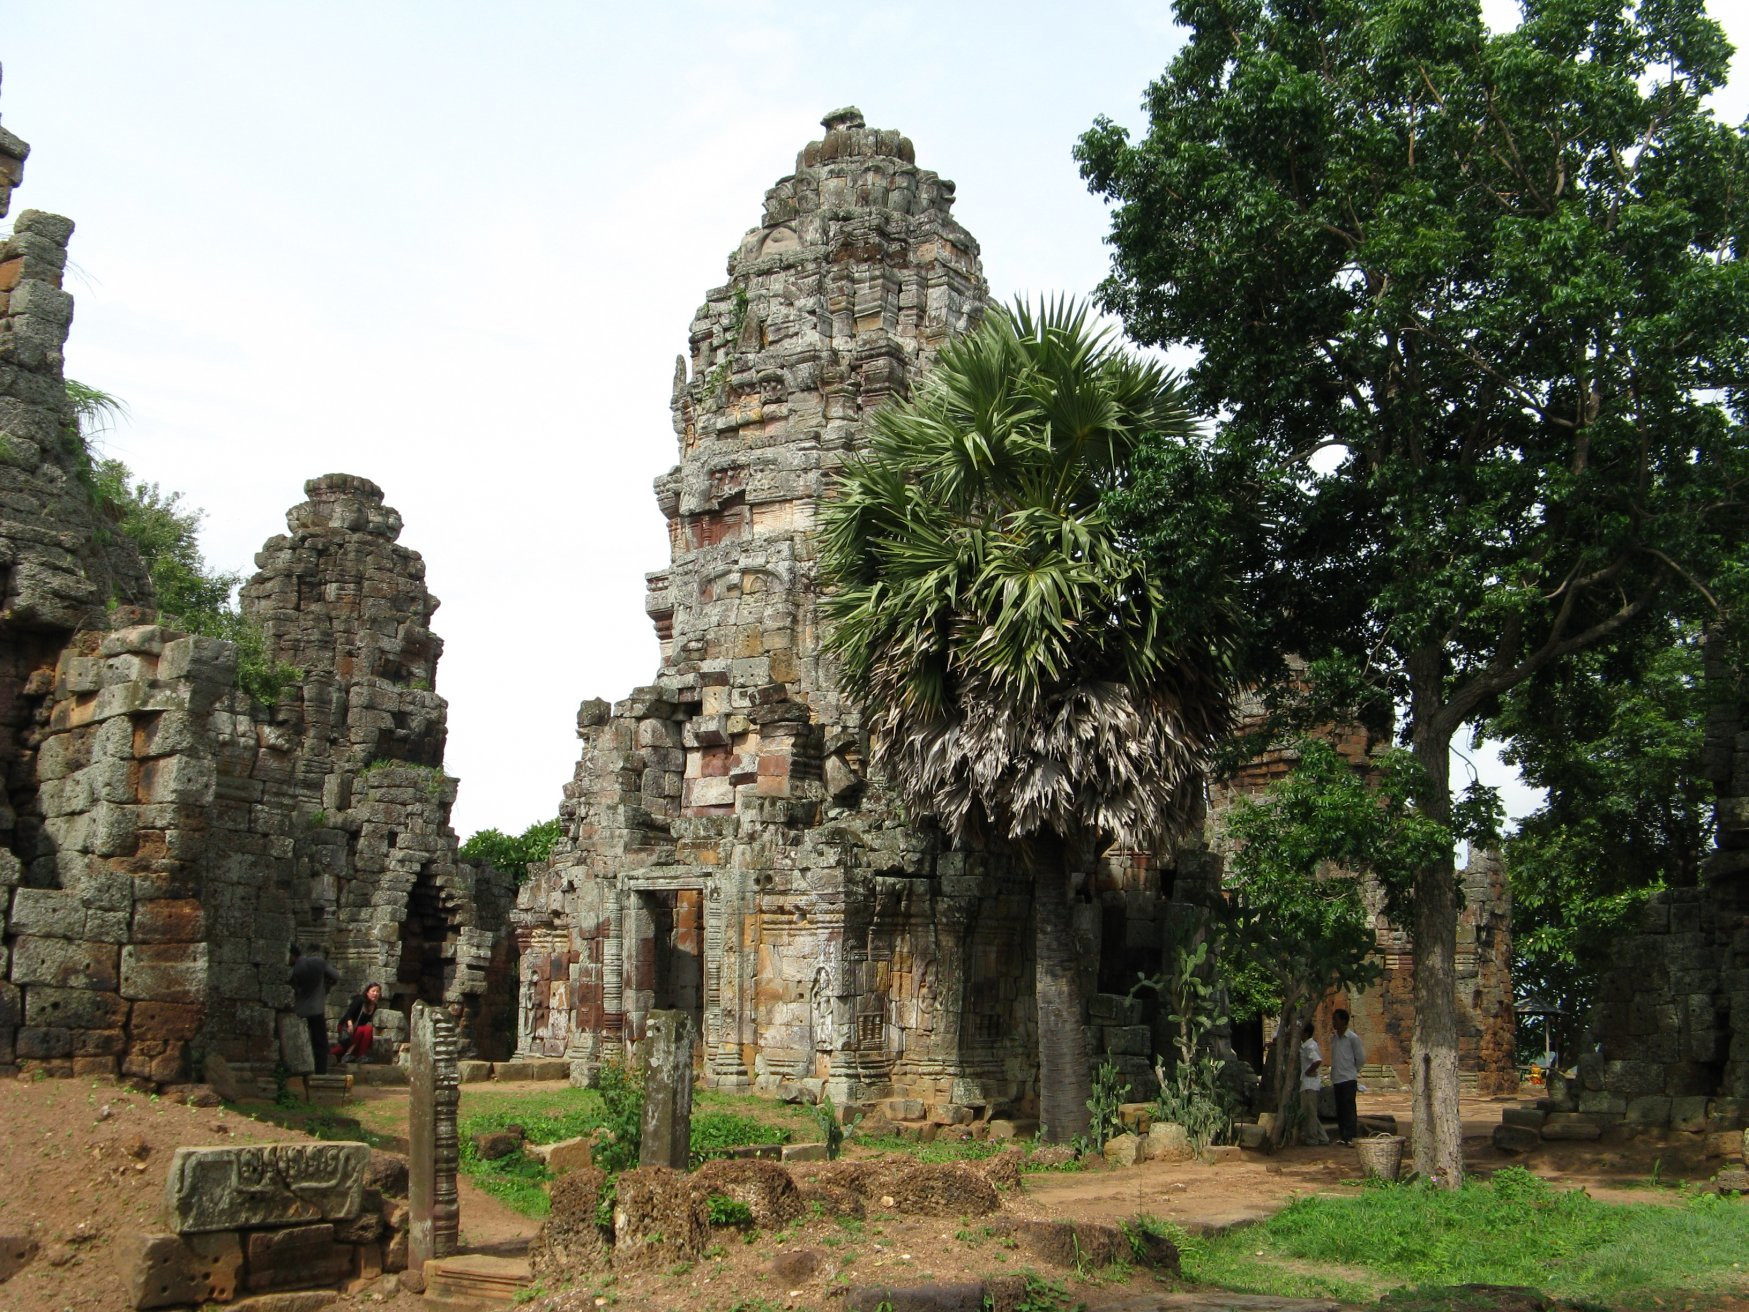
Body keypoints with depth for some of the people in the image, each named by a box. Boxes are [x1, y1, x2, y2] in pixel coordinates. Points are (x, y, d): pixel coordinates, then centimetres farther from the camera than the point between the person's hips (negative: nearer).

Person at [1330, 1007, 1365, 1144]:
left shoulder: (1353, 1038, -6)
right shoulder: (1334, 1039, 14)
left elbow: (1361, 1058, -3)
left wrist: (1353, 1070, 6)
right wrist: (1332, 1075, 15)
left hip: (1348, 1078, -7)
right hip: (1336, 1080, 7)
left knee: (1349, 1109, -8)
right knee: (1339, 1110, 8)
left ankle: (1350, 1137, -7)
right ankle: (1342, 1137, 12)